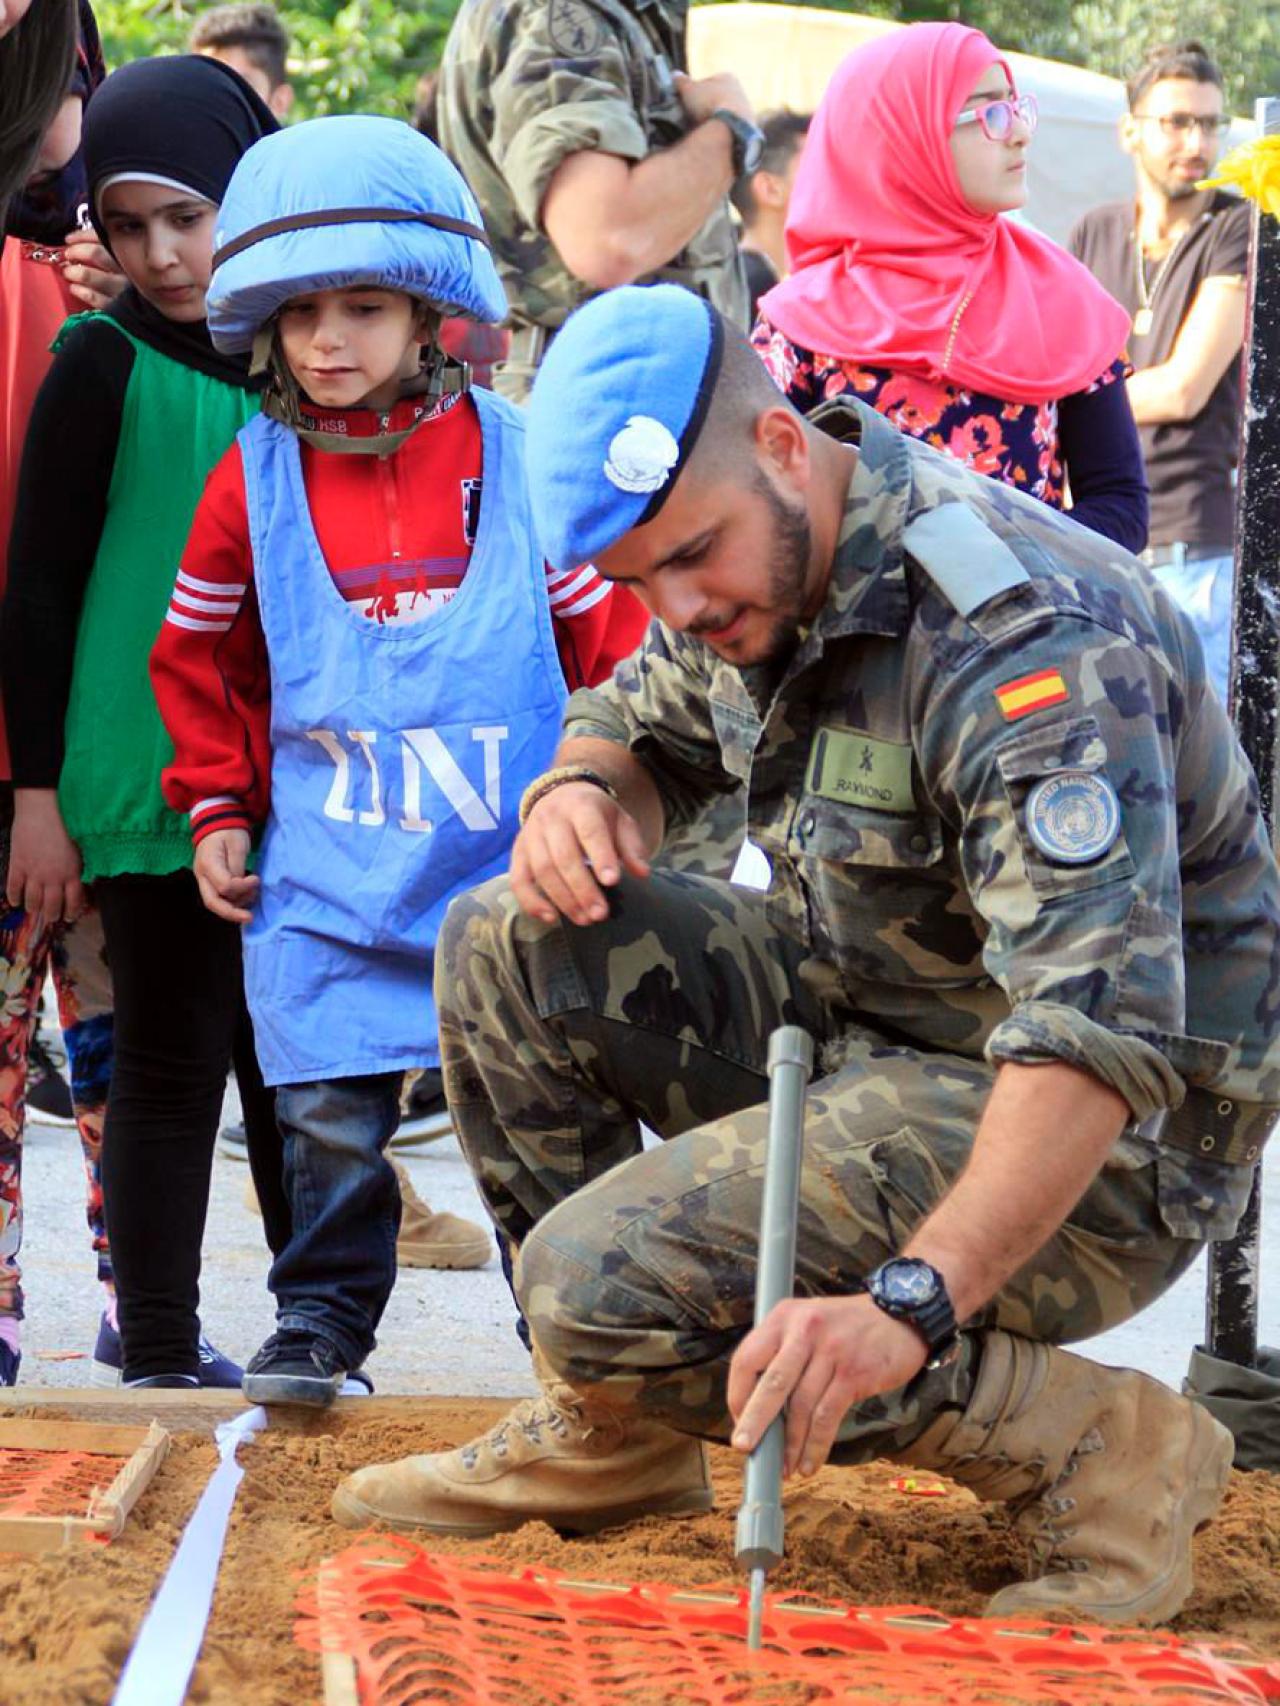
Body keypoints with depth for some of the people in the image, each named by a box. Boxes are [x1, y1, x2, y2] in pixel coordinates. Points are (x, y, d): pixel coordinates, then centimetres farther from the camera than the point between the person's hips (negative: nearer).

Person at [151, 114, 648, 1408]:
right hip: (324, 876, 0)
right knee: (330, 1118, 0)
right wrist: (216, 811, 8)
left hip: (513, 864, 0)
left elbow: (603, 631, 7)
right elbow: (199, 652, 11)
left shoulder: (521, 460, -2)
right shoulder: (255, 479, 0)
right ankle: (320, 1319, 15)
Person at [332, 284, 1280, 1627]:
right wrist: (586, 786, -7)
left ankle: (1097, 1448, -12)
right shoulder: (751, 567, -1)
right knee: (511, 949, -3)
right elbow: (641, 720, 21)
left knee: (608, 1286, -22)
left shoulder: (1023, 644, -29)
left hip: (1104, 1156, -9)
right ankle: (612, 1438, 10)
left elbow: (1099, 1038, -38)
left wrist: (912, 1301, -50)